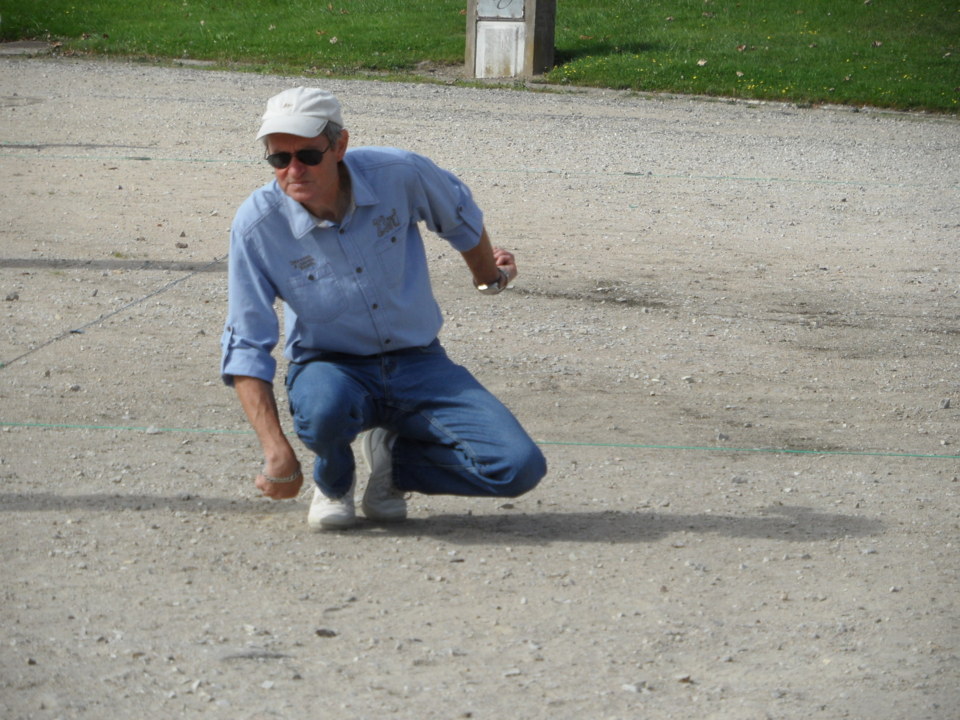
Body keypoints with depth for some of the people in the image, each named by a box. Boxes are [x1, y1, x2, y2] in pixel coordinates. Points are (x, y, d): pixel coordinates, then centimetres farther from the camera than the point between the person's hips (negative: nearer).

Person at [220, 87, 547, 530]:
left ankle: (394, 459, 11)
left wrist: (488, 274, 31)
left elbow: (459, 215, 11)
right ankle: (333, 480, -1)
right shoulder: (257, 224, -16)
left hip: (417, 363, 2)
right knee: (322, 406, -41)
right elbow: (246, 346, -11)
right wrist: (276, 449, -21)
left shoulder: (398, 175, -14)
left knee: (519, 469, -19)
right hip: (330, 367, -2)